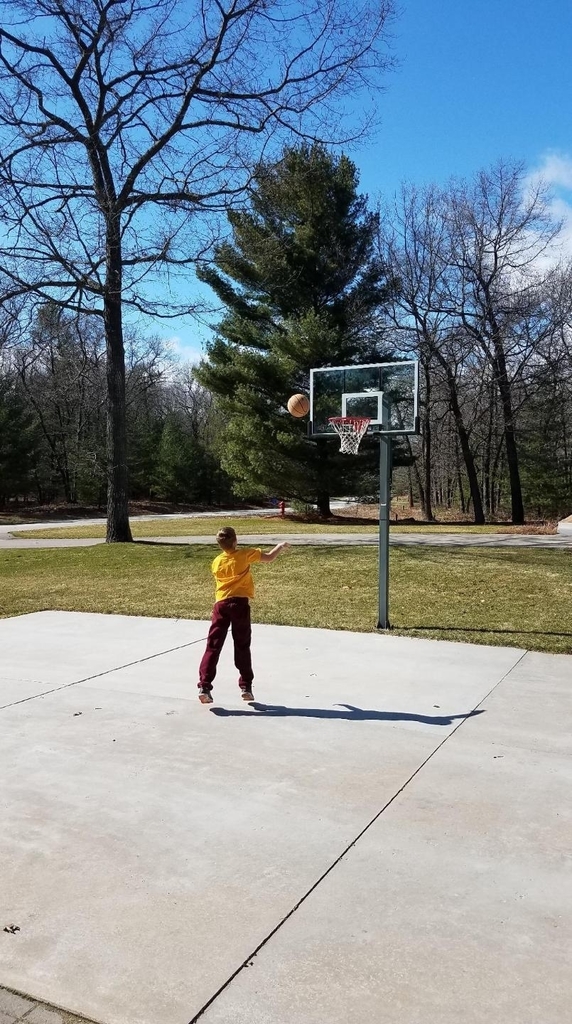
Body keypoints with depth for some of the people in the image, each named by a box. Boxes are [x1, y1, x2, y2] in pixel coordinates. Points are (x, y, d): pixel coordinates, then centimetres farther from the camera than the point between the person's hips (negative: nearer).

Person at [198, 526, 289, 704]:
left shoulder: (216, 562, 6)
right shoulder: (245, 555, -4)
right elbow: (269, 557, 3)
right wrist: (281, 547, 22)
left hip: (221, 604, 2)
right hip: (240, 603, -2)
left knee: (213, 646, 1)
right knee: (242, 647, 9)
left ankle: (204, 686, -7)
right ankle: (246, 686, 12)